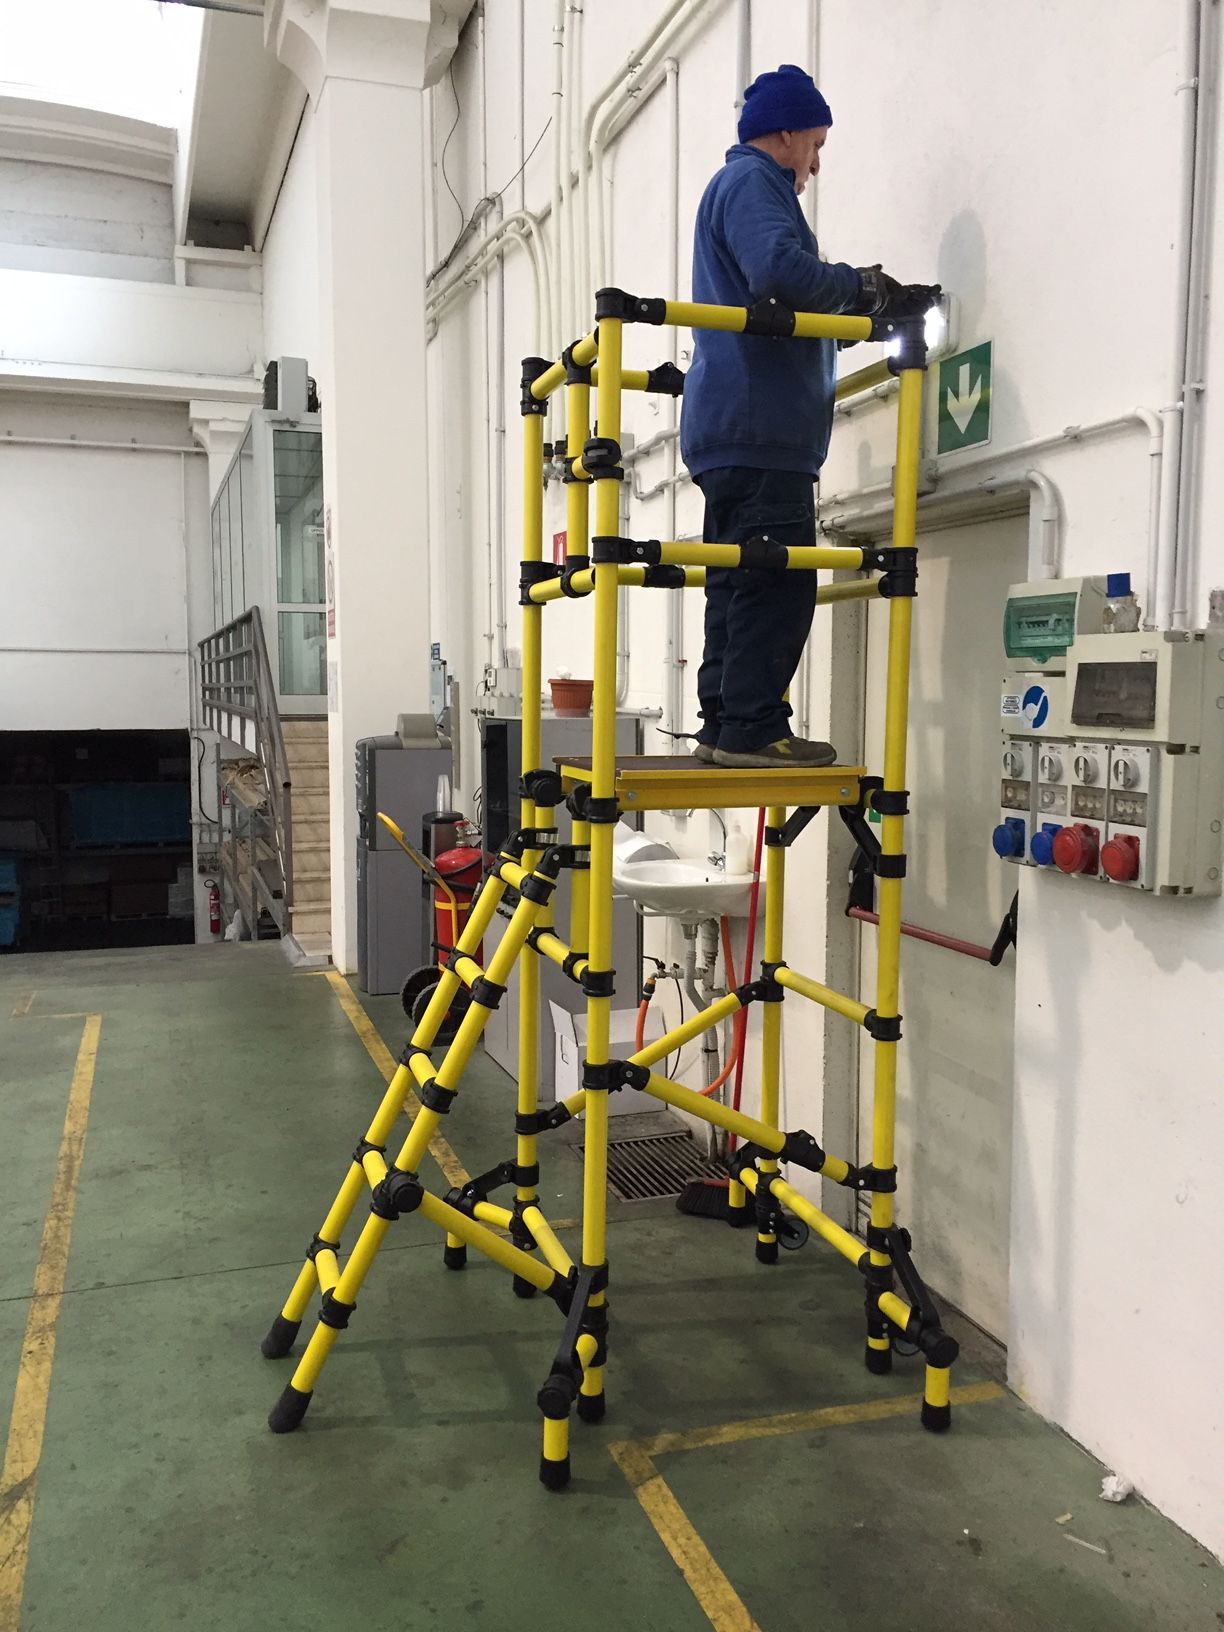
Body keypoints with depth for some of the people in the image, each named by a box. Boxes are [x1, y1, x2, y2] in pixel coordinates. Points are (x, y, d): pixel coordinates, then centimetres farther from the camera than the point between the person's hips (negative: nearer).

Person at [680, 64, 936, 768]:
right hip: (759, 427, -11)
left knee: (740, 584, 8)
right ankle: (752, 728, -14)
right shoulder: (751, 182, -1)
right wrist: (862, 284, -7)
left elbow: (788, 314, 31)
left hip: (733, 429, 11)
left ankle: (726, 727, 9)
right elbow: (779, 269, -22)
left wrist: (861, 310, 22)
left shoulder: (738, 185, 32)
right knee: (778, 584, -13)